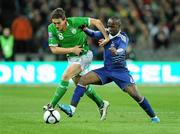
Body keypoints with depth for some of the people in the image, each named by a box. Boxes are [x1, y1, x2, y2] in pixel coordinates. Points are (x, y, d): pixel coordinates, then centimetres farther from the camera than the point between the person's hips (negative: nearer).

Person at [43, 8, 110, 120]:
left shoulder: (74, 22, -25)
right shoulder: (52, 29, -15)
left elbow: (96, 22, -15)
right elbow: (54, 49, -14)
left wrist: (106, 37, -16)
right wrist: (72, 49, -21)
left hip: (84, 55, -6)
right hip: (71, 57, 6)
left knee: (65, 76, -22)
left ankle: (52, 106, -20)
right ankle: (101, 104, 32)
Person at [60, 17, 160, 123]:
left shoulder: (123, 38, -15)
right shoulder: (107, 33, 0)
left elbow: (122, 50, -33)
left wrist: (116, 52, -57)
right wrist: (85, 29, -19)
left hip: (120, 71, -5)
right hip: (106, 70, 5)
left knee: (135, 94, -15)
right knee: (83, 79, -14)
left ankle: (153, 117, 4)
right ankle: (72, 109, -18)